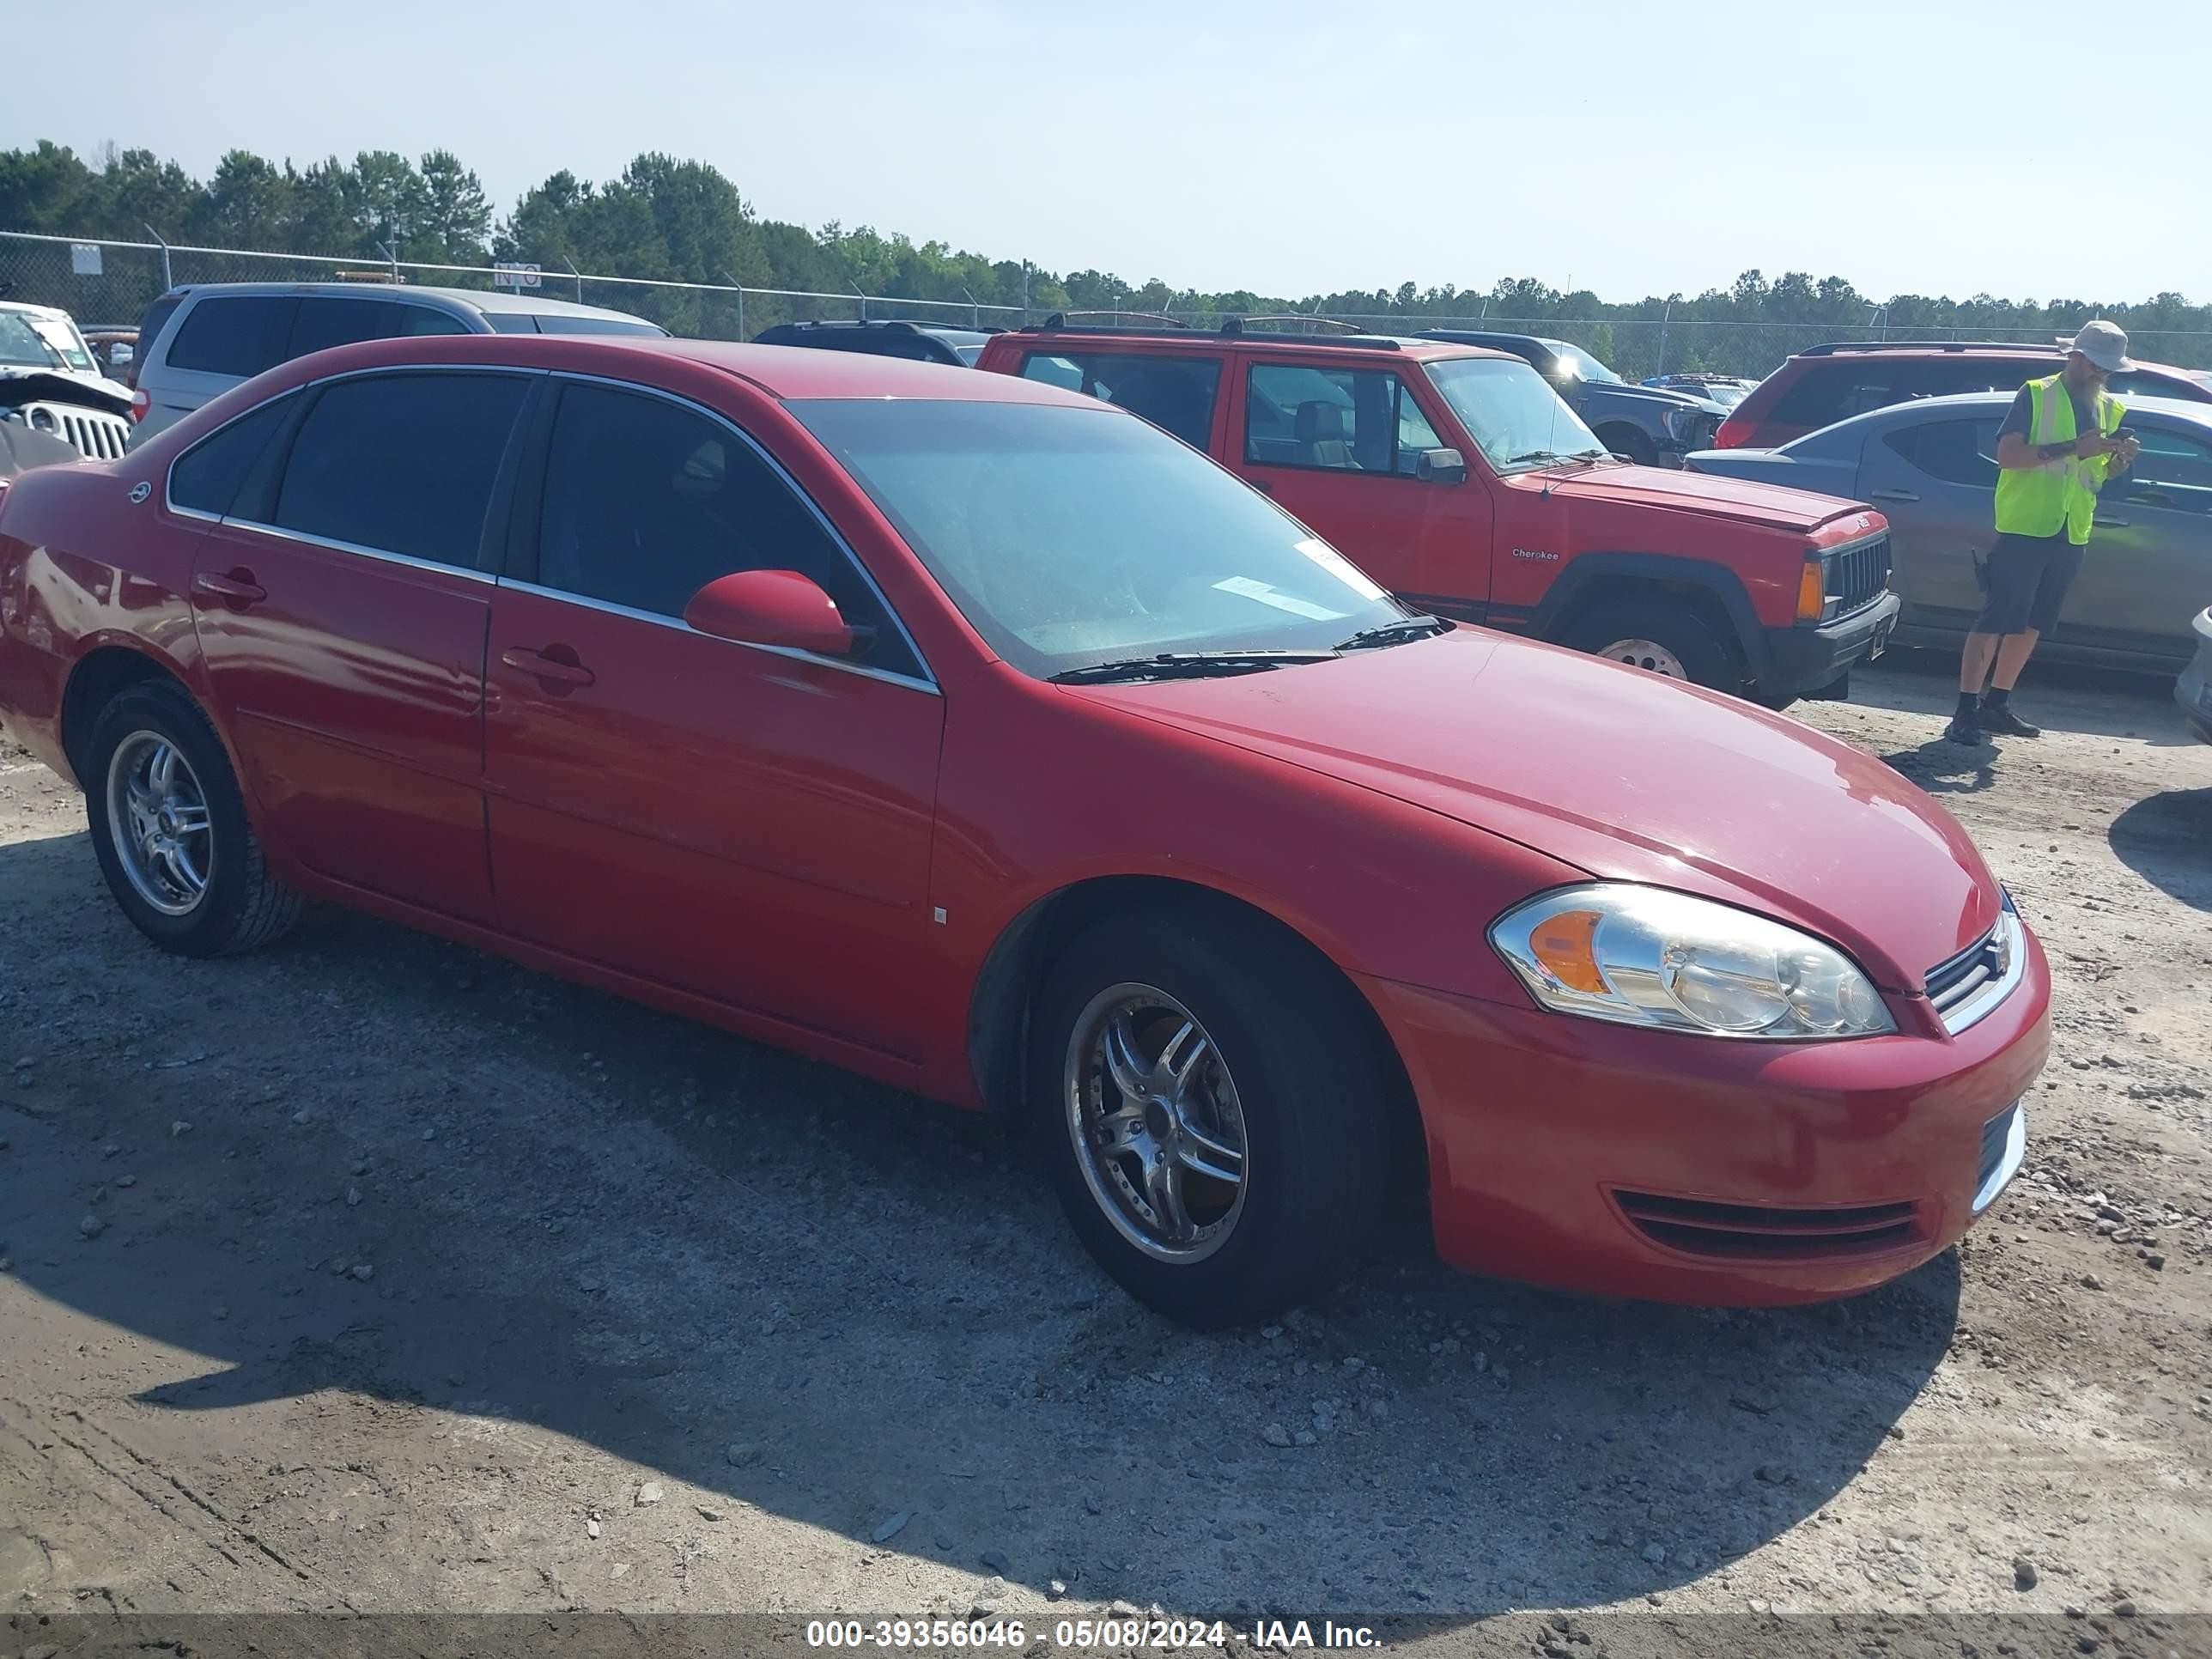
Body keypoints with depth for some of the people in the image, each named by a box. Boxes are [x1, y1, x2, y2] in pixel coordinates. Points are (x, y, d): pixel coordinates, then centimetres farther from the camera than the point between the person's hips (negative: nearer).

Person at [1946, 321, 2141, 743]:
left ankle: (1996, 704, 19)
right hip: (2024, 529, -7)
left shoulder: (2109, 409, 14)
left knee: (2030, 625, 10)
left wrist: (2122, 458, -2)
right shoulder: (2037, 395, -5)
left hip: (2071, 535, 7)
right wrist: (2072, 447, -23)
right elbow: (2007, 455, -16)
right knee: (1995, 620, -9)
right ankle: (1965, 712, -9)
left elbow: (2103, 473, 21)